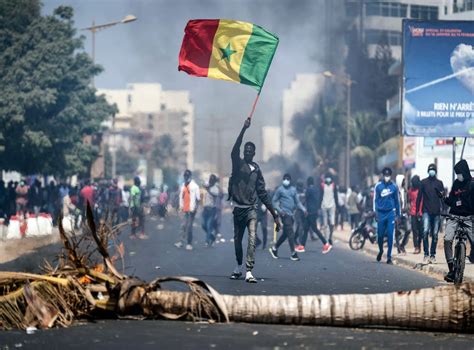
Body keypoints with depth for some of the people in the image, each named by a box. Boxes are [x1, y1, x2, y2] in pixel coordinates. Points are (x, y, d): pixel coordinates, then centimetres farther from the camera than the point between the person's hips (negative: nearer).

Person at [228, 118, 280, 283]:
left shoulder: (256, 169, 10)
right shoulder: (238, 163, 3)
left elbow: (263, 193, 12)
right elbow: (234, 151, -19)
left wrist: (274, 214, 8)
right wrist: (243, 130, -30)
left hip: (251, 209, 1)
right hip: (238, 208, -1)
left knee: (252, 239, -14)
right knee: (237, 240, 9)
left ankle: (249, 272, -20)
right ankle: (238, 267, 30)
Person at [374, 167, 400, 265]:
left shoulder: (394, 187, 4)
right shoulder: (378, 186, 2)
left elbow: (397, 201, 12)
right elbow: (375, 200, 4)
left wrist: (398, 215, 11)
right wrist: (375, 212, -6)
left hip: (391, 213, 0)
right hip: (381, 213, 0)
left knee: (390, 235, -6)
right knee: (380, 234, 4)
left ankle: (389, 257, -2)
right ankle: (381, 250, 32)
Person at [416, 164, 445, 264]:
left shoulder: (439, 183, 10)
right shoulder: (423, 182, 7)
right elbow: (419, 196, 6)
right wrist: (417, 210, 2)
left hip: (436, 212, 2)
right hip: (426, 211, -2)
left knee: (435, 234, 4)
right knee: (425, 231, -17)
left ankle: (433, 255, 12)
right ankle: (426, 254, -14)